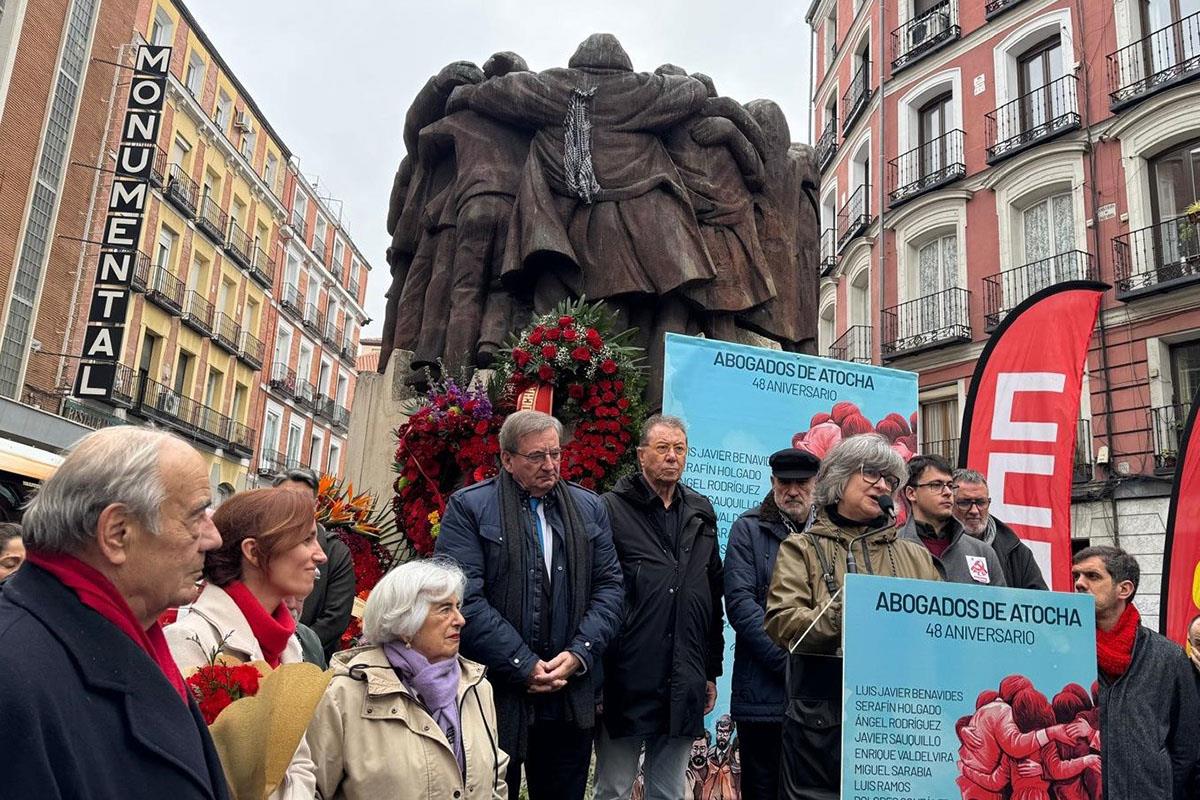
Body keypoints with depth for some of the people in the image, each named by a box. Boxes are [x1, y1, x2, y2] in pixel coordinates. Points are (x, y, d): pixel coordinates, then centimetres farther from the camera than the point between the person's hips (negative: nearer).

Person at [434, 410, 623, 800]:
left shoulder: (589, 508, 9)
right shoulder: (469, 507, -5)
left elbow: (609, 586, 7)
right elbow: (465, 598, -13)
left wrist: (578, 654, -7)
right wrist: (524, 666, -15)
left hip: (572, 698, 4)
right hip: (495, 695, -3)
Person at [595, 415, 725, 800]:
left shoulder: (701, 512, 12)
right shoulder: (612, 508, -6)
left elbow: (713, 595, 15)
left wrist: (711, 671, 14)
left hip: (684, 690, 5)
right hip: (626, 681, -5)